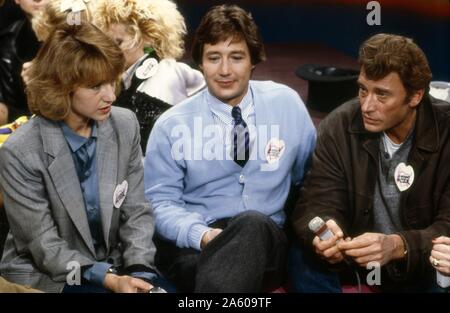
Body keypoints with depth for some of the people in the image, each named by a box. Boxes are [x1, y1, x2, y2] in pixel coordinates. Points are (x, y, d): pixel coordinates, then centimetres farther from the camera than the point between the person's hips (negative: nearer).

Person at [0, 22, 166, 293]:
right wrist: (109, 280, -22)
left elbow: (137, 212, 1)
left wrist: (138, 271, -14)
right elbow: (44, 246, -14)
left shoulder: (125, 125, -4)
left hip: (115, 265, 4)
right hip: (46, 276, -4)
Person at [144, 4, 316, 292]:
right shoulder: (172, 126, 2)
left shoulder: (286, 103, 7)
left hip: (267, 241, 3)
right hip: (192, 247, -3)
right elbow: (161, 201, 0)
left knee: (253, 224, -36)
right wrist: (202, 235, -20)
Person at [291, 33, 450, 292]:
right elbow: (317, 204, -12)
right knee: (307, 260, -26)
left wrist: (398, 246, -42)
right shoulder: (339, 127, -10)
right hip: (357, 255, 2)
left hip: (424, 263, -1)